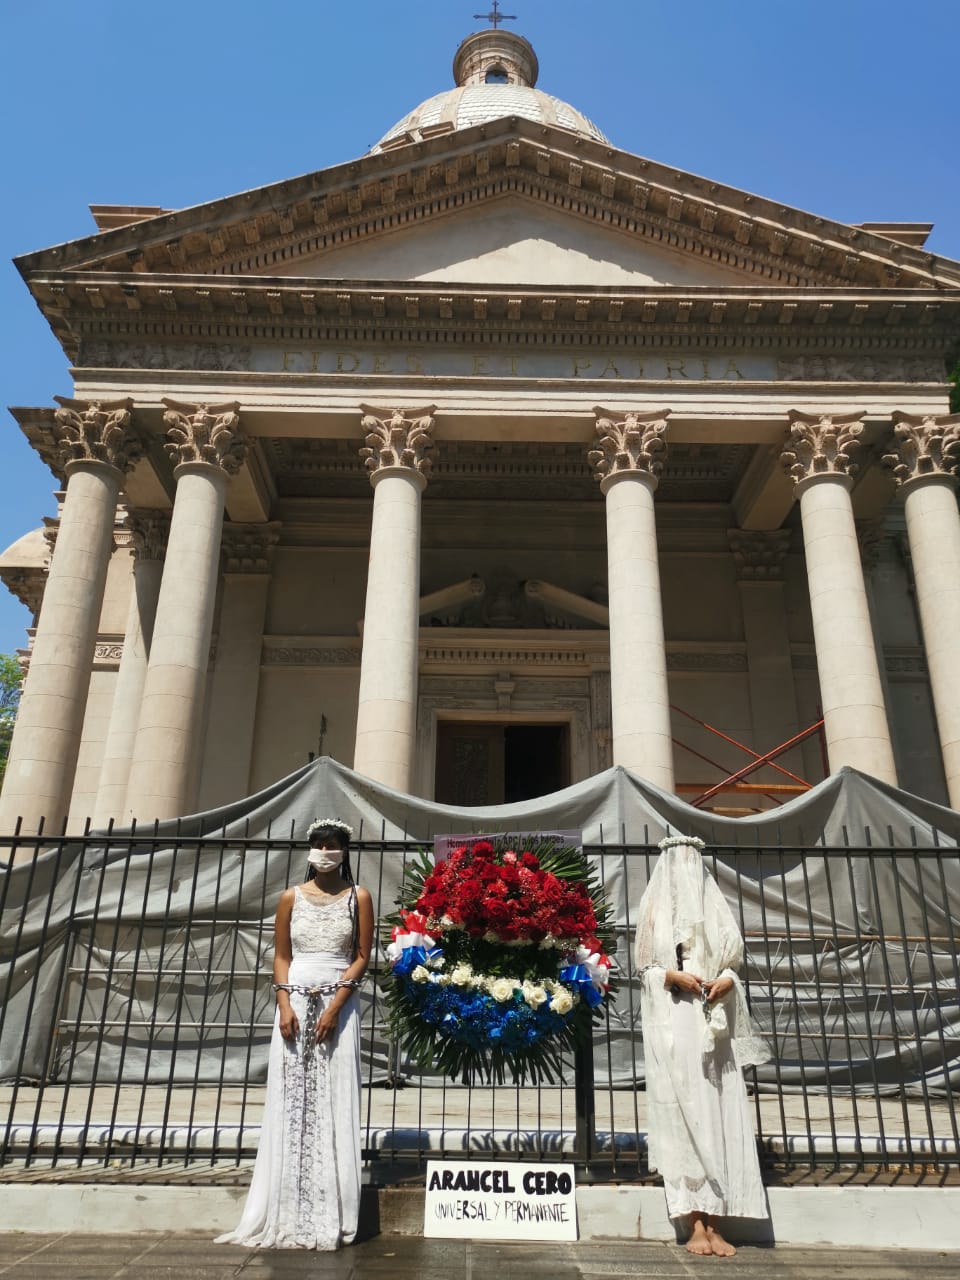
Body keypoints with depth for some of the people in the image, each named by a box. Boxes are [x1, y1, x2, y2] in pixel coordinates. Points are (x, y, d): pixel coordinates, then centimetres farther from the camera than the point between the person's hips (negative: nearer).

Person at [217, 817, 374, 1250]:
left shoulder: (358, 897, 2)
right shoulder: (292, 897, 7)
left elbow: (362, 957, -1)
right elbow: (281, 955, 6)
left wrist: (335, 1006, -11)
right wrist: (285, 1004, -8)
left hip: (339, 1005, -1)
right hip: (296, 1003, 2)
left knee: (332, 1104, -1)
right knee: (290, 1103, 3)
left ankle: (328, 1217, 6)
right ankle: (286, 1215, 11)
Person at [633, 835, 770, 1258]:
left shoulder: (714, 906, 15)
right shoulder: (655, 907, 7)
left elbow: (732, 962, 14)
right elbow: (644, 966, 4)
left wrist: (726, 981, -7)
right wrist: (674, 976, -14)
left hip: (714, 1020, 3)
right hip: (672, 1018, -3)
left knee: (718, 1113, -1)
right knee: (684, 1111, -6)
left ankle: (714, 1223, 3)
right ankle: (695, 1226, -3)